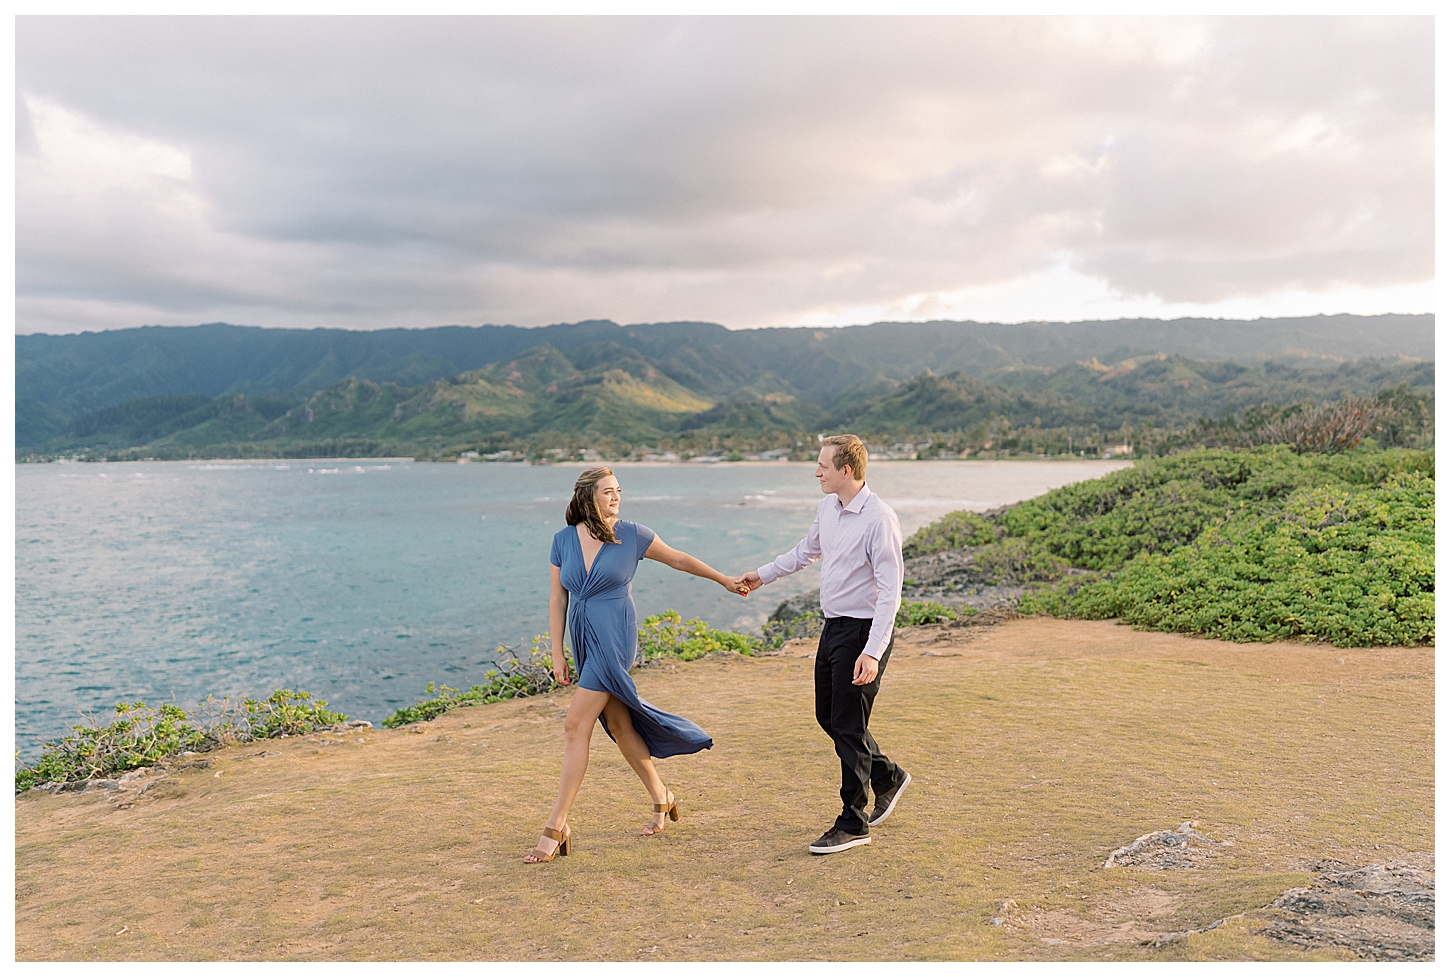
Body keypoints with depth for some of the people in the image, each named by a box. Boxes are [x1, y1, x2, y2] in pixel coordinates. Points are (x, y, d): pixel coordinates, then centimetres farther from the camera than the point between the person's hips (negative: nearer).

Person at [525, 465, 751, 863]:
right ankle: (661, 798, 33)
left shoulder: (632, 535, -4)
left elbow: (678, 559, 9)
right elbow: (557, 598, 7)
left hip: (613, 640, -5)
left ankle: (557, 827, -4)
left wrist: (725, 580, 16)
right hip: (583, 642, 5)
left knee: (576, 726, -10)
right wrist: (557, 653, 3)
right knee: (618, 725, 14)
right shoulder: (564, 540, 4)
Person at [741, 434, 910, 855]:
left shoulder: (879, 519, -21)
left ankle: (853, 824, 12)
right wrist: (763, 575, 34)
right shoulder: (827, 507, 5)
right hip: (833, 627, 9)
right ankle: (887, 777, 37)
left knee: (848, 726, -2)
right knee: (828, 715, 17)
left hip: (863, 631, -9)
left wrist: (873, 651, -28)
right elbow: (807, 550, 25)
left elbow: (890, 591, -23)